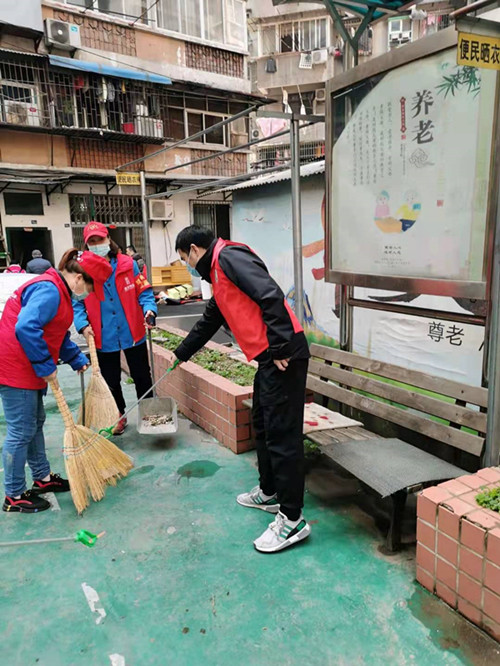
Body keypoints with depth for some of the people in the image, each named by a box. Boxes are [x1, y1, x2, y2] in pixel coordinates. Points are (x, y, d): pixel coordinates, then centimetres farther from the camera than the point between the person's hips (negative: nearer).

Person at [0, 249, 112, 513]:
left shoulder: (58, 291, 12)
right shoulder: (49, 291, -22)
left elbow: (58, 334, 22)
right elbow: (26, 327, -34)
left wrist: (78, 361, 17)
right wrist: (46, 366, -25)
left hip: (28, 369, 11)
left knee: (35, 424, 19)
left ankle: (43, 478, 34)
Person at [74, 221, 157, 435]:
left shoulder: (128, 264, -5)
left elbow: (144, 292, -1)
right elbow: (77, 303, 2)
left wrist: (149, 311, -19)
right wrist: (83, 325, -14)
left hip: (133, 334, -1)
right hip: (104, 337, 1)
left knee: (142, 377, 12)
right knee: (111, 381, 16)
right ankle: (119, 416, 36)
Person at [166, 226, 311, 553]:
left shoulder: (229, 256, -8)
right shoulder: (218, 273, 24)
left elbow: (271, 296, -21)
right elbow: (209, 322, 36)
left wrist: (280, 347, -22)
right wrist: (181, 353, 46)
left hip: (283, 356, -10)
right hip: (269, 358, 10)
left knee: (282, 435, -4)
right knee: (264, 427, 21)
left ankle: (292, 520, 7)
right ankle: (269, 493, 37)